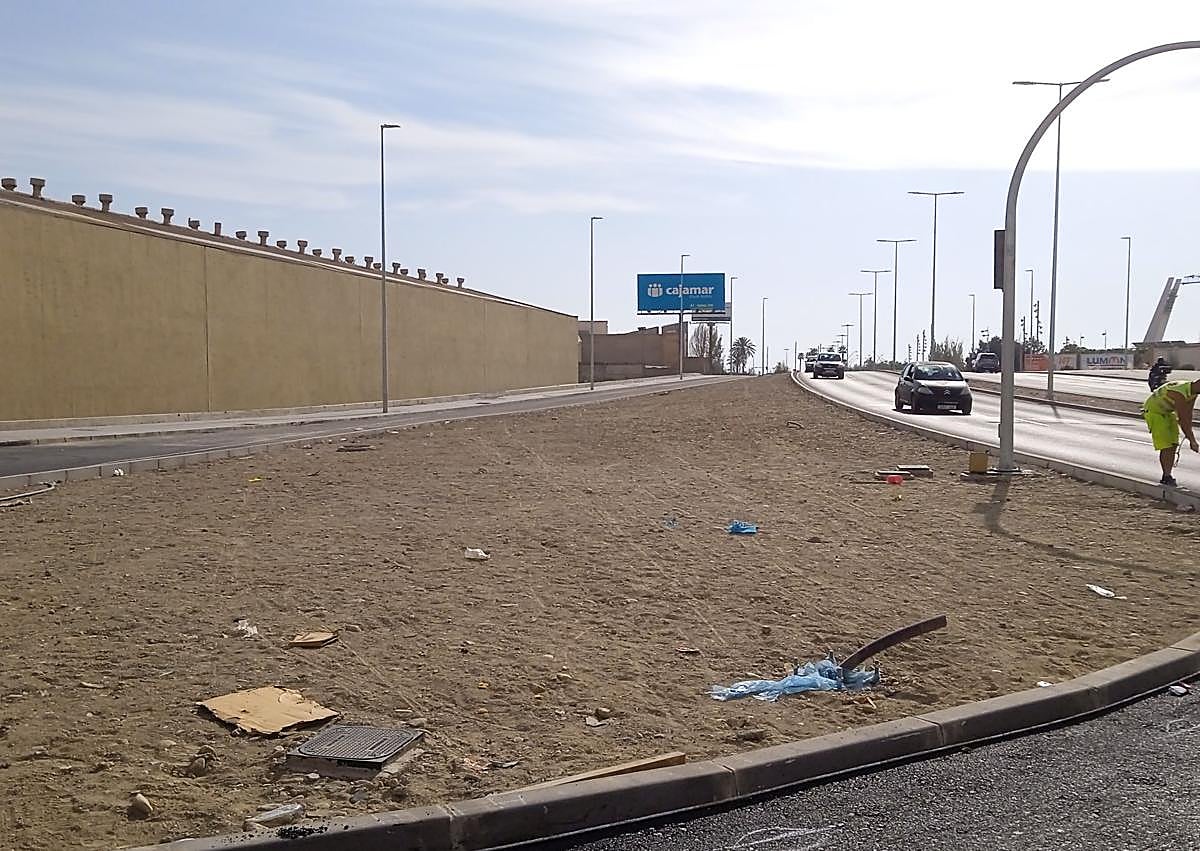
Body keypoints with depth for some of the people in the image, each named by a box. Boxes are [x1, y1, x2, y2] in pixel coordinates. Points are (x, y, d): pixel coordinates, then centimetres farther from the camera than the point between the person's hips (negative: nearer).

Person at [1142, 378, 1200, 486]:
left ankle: (1167, 476, 9)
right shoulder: (1179, 394, -34)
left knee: (1174, 444, 3)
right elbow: (1183, 420, -31)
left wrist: (1191, 437, 1)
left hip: (1167, 412, 9)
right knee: (1166, 446, -13)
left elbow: (1189, 415, 1)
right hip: (1154, 411, -9)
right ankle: (1166, 477, -5)